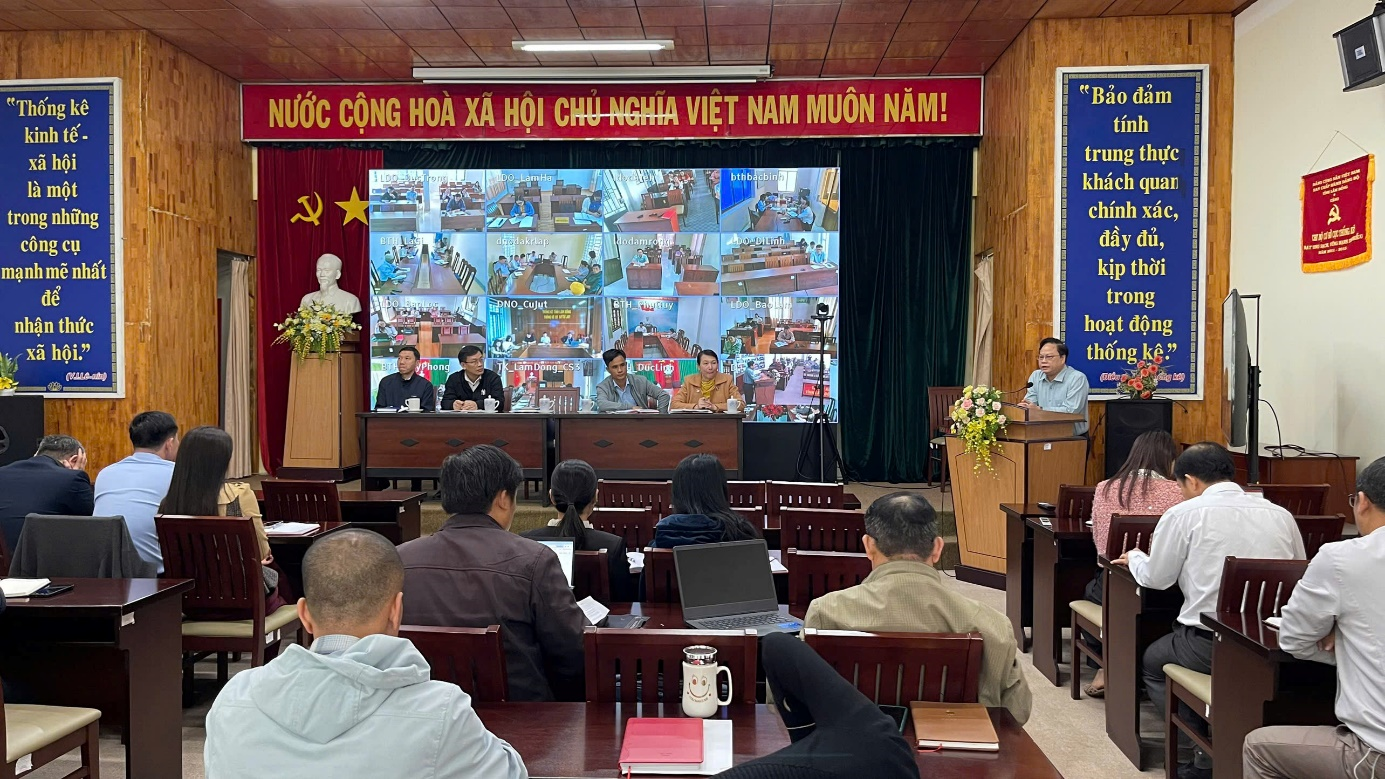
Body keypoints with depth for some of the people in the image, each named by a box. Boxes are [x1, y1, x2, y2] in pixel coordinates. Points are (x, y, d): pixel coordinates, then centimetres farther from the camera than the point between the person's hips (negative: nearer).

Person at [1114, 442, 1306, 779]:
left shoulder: (1184, 514, -5)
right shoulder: (1281, 514, 7)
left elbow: (1156, 578, 4)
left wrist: (1135, 557, 25)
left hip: (1211, 644, -5)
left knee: (1152, 662, 23)